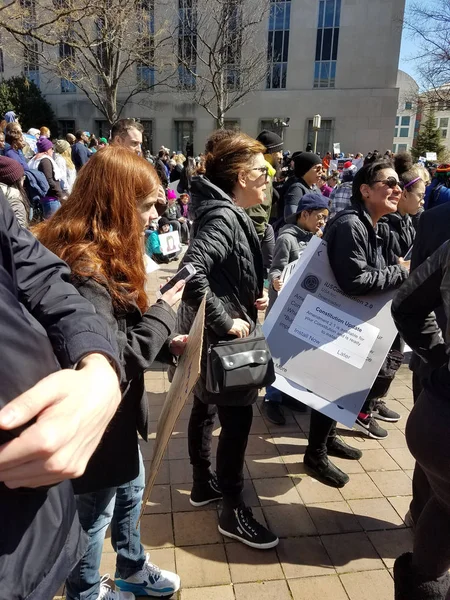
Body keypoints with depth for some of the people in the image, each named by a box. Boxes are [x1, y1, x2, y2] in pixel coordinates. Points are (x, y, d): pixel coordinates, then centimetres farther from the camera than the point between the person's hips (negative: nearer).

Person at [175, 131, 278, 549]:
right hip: (218, 338, -10)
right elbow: (191, 273, -35)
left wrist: (252, 297, 1)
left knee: (205, 409, 20)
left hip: (210, 335, 10)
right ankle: (233, 512, 19)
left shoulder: (228, 213, 9)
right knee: (237, 418, 1)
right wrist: (224, 322, -27)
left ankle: (204, 485, 40)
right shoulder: (223, 218, -21)